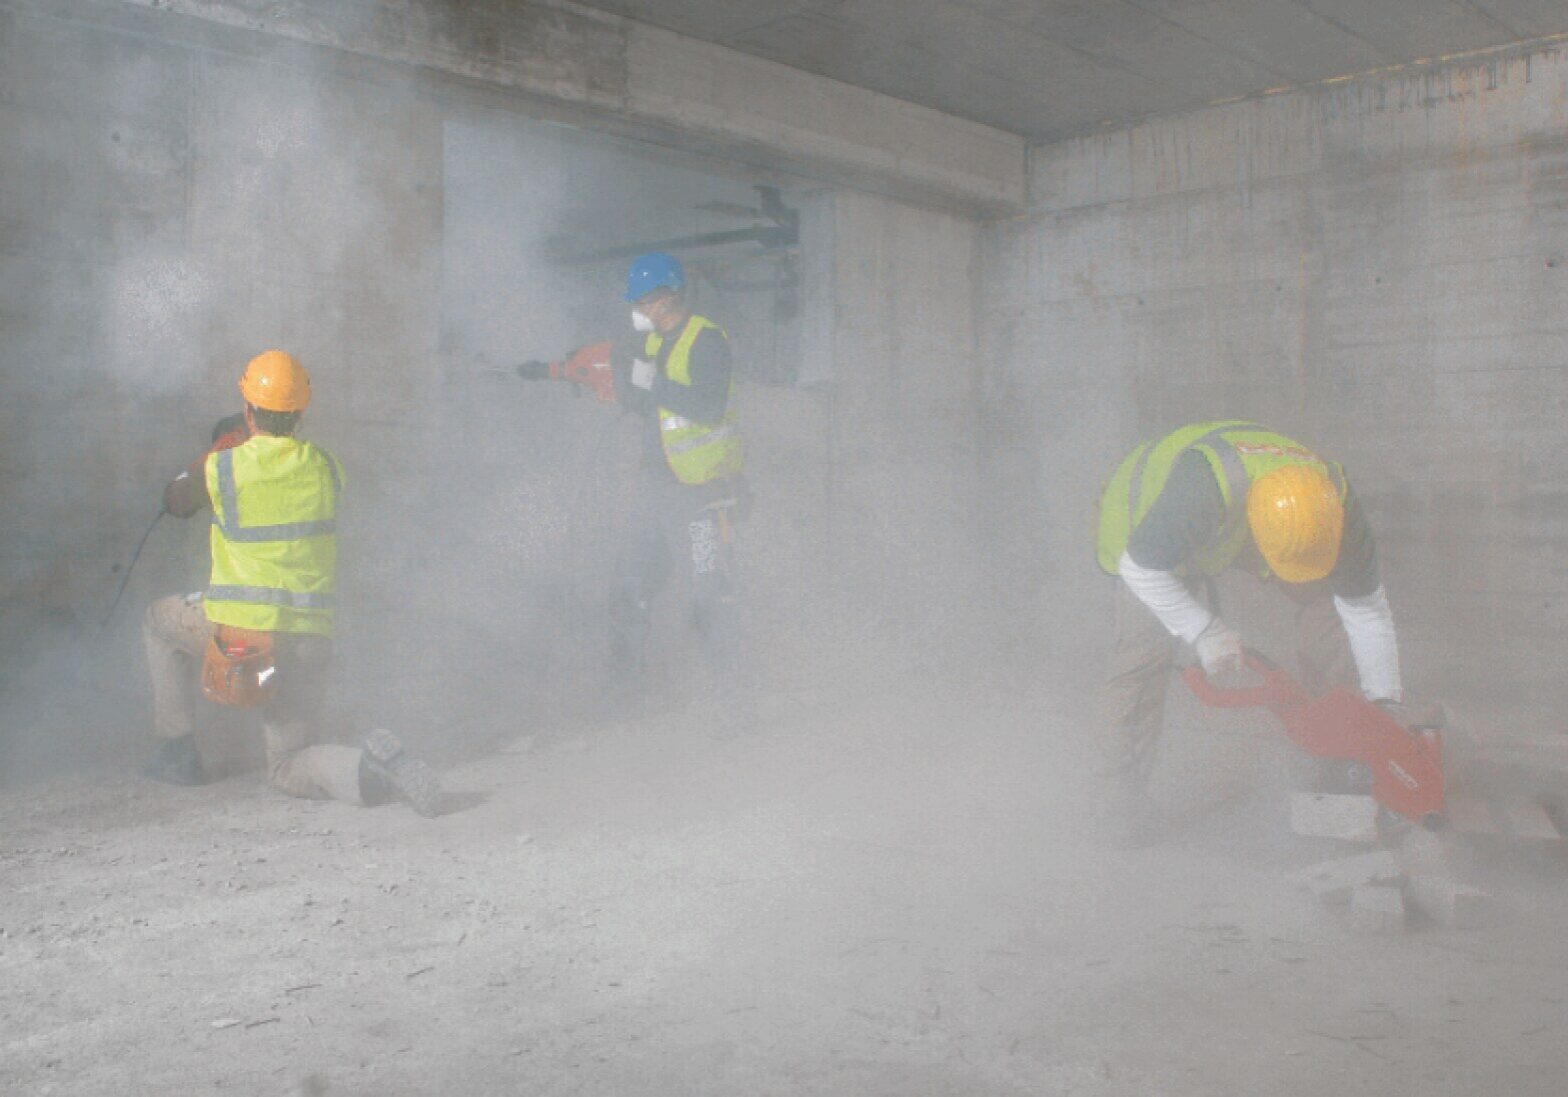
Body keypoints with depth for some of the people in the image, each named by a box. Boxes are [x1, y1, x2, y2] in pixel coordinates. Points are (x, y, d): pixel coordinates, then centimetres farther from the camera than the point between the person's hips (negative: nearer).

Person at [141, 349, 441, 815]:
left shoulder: (220, 468, -6)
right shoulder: (324, 466, 2)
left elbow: (175, 504, 15)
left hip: (238, 630, -3)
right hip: (311, 639, 3)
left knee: (160, 619, 31)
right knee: (287, 768, 16)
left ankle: (177, 749, 28)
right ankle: (370, 764, -17)